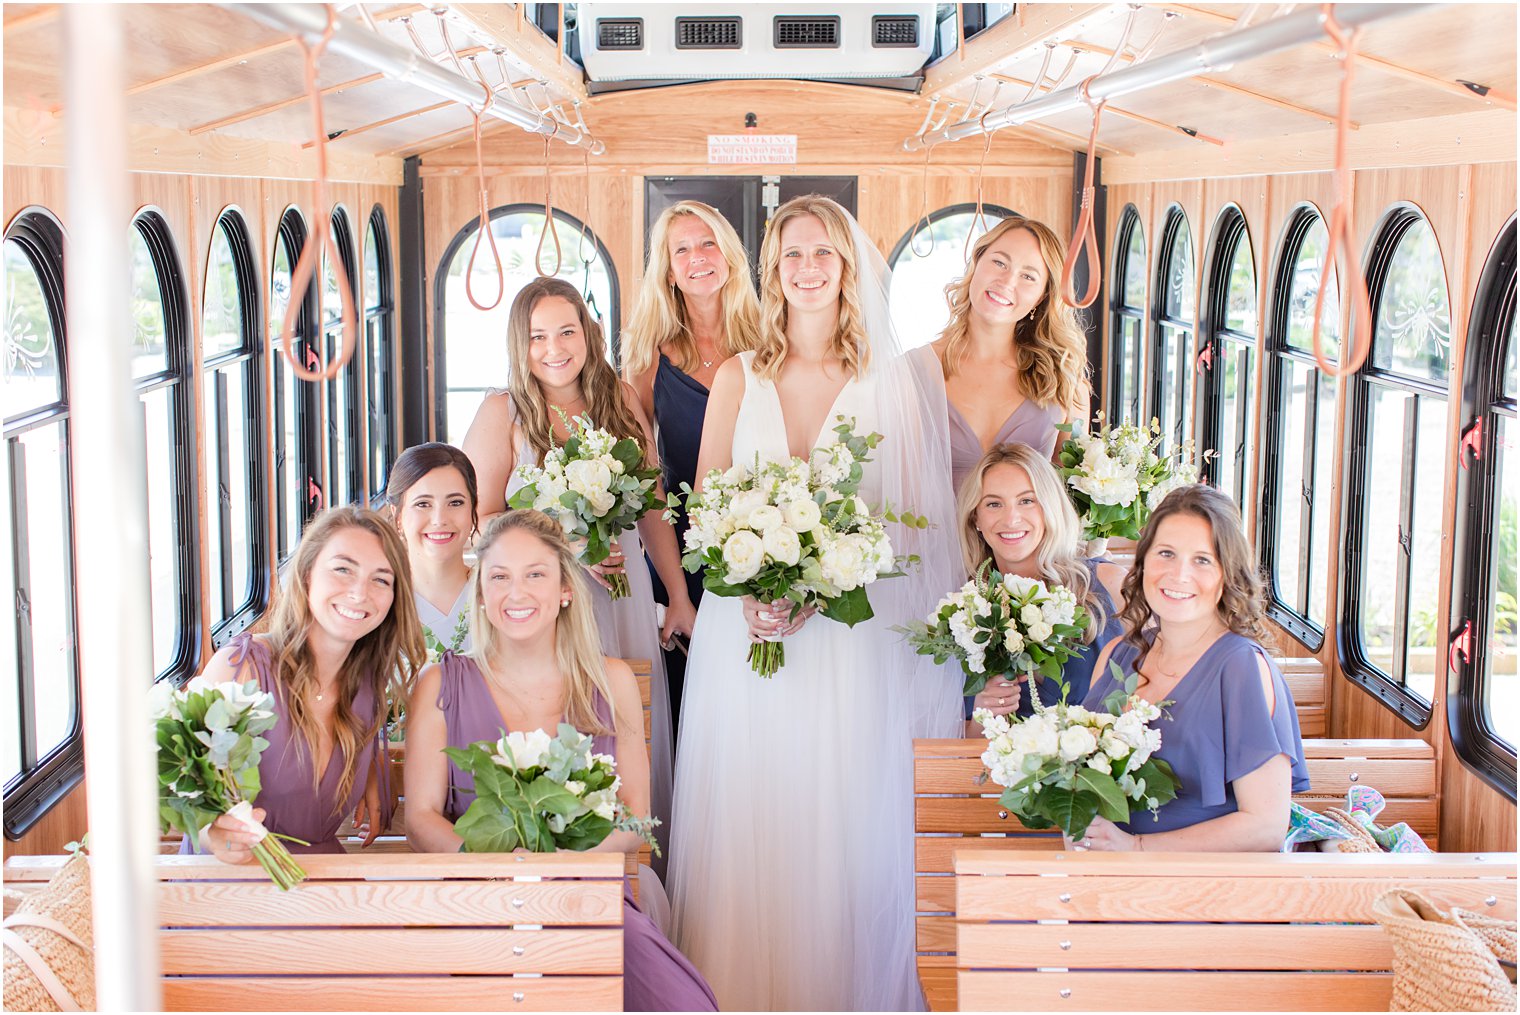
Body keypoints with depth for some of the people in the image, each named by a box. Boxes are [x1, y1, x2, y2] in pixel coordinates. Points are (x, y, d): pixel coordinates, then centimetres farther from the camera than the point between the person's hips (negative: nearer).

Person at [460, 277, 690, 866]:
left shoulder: (621, 401, 7)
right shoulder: (502, 413, -2)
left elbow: (654, 509, 11)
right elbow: (479, 520, -6)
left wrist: (680, 596, 9)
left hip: (624, 600, 3)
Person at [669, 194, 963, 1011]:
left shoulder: (889, 381, 3)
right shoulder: (737, 378, 9)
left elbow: (901, 517, -1)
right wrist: (750, 589, -12)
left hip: (848, 632, -1)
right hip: (745, 626, 2)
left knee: (841, 821, 0)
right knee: (746, 823, 3)